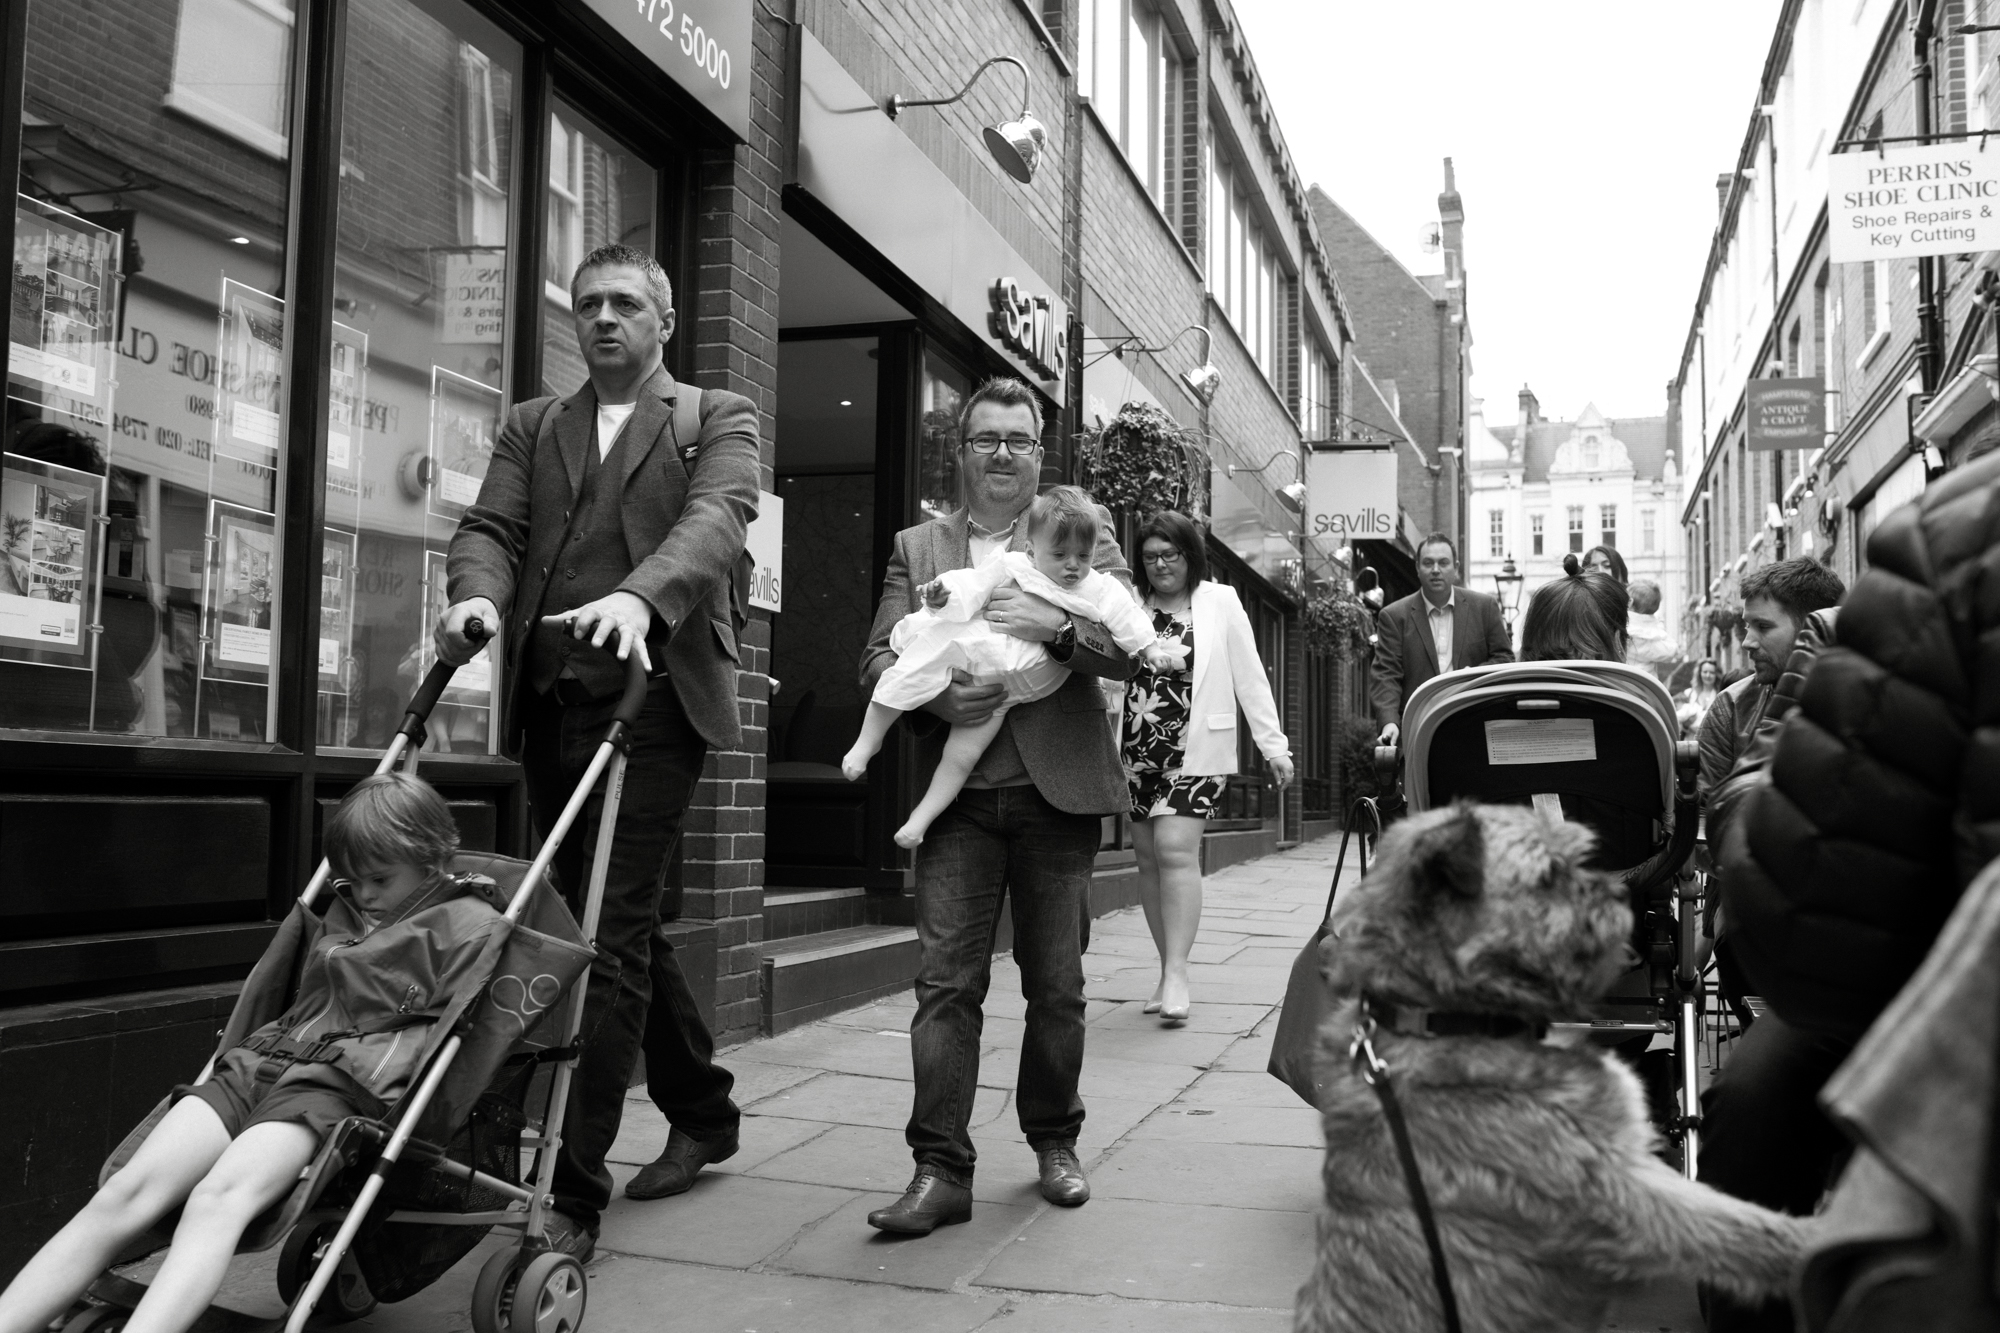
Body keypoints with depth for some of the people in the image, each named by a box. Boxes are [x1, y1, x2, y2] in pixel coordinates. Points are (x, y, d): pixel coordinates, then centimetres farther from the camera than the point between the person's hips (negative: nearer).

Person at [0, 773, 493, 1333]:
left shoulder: (470, 926, 4)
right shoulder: (341, 913, 28)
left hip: (340, 1086, -7)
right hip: (259, 1064, 7)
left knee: (218, 1198, -35)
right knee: (126, 1192, -19)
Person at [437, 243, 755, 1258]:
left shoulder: (718, 420, 7)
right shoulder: (532, 426, 20)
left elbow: (716, 519, -11)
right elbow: (490, 526, 6)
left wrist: (640, 595, -31)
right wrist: (478, 595, -18)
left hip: (653, 698, -5)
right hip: (550, 704, 6)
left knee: (610, 933, -10)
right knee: (620, 922, 15)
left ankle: (573, 1192, -7)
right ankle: (701, 1114, 33)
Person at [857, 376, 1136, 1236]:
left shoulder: (1082, 530, 7)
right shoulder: (915, 547, 11)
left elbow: (1130, 650, -3)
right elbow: (877, 664, 4)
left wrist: (1056, 626, -21)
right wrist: (935, 696, -16)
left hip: (1057, 790, 0)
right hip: (958, 793, 1)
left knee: (1056, 985, 9)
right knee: (945, 981, -5)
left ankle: (1054, 1141, 27)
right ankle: (940, 1170, 0)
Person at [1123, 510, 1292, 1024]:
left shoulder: (1220, 602, 4)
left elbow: (1249, 678, 4)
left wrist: (1273, 744, 0)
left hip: (1196, 750, -3)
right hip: (1136, 750, 3)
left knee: (1176, 847, -15)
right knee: (1149, 855, 6)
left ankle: (1175, 974, -12)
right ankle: (1169, 971, 16)